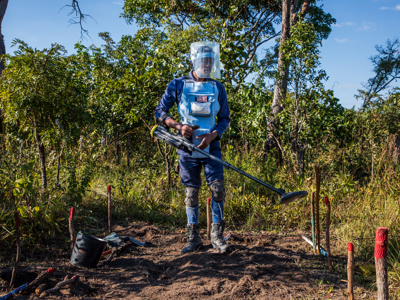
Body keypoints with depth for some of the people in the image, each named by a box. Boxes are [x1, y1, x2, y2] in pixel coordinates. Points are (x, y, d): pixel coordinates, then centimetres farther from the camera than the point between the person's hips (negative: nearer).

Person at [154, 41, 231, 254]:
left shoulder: (217, 88, 7)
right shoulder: (177, 85, 2)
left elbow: (225, 118, 9)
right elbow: (159, 112, 4)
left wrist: (212, 135, -10)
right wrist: (178, 126, -12)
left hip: (211, 146, 1)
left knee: (218, 188, -8)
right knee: (191, 192, 4)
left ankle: (217, 236, 4)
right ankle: (193, 238, 14)